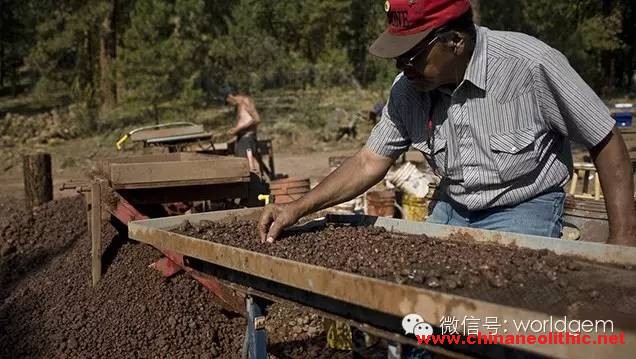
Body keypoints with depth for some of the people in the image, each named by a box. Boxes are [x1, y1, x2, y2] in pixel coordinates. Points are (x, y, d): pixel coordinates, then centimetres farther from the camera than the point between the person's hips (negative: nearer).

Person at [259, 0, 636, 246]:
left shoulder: (531, 64, -25)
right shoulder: (407, 89, -11)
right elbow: (369, 163, -4)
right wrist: (298, 208, -14)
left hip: (524, 209, -4)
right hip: (452, 210, 5)